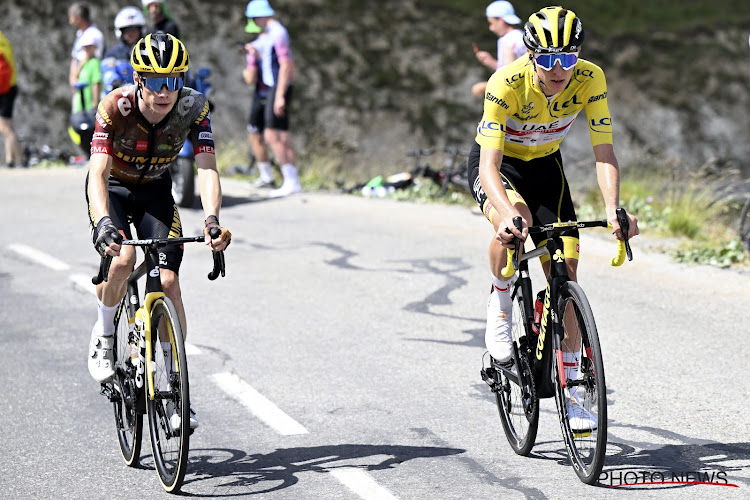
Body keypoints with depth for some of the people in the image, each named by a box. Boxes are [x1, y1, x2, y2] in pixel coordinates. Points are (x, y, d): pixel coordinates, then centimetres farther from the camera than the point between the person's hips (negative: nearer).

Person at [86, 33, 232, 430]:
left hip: (155, 190, 2)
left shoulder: (193, 108, -25)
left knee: (167, 282, -13)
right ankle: (103, 334, -1)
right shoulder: (115, 107, -31)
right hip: (112, 189, -2)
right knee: (122, 259, -31)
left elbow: (206, 169, -32)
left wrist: (212, 219, -50)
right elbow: (98, 172, -38)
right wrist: (103, 223, -56)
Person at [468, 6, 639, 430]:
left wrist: (613, 209, -42)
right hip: (497, 163, -3)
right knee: (514, 222, -37)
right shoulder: (507, 84, -34)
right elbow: (490, 164, -38)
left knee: (565, 269, -7)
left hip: (544, 165, 3)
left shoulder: (590, 79, -25)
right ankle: (500, 305, -8)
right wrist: (508, 213, -57)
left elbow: (604, 151, -25)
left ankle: (569, 384, 3)